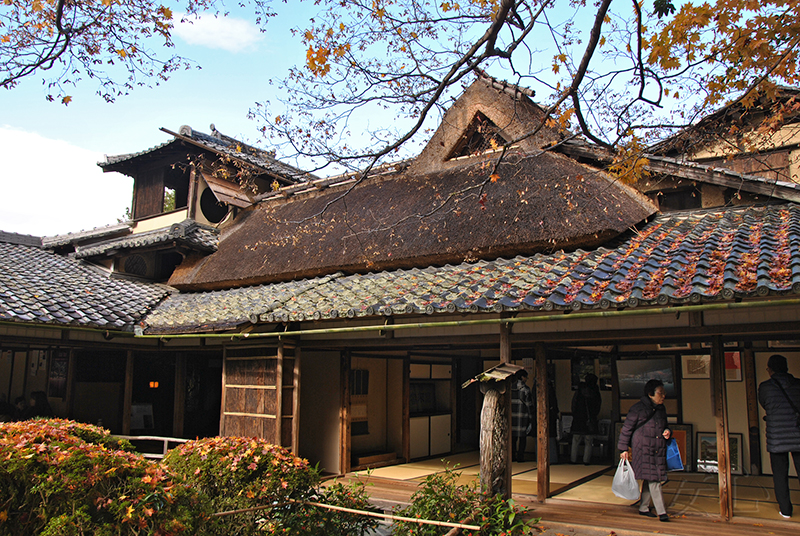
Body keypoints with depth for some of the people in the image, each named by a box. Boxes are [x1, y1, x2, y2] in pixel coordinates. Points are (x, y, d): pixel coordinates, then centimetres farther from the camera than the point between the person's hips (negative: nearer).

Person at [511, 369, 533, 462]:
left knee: (513, 436, 11)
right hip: (523, 415, -4)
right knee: (522, 437, 3)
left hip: (512, 415, 5)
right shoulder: (525, 389, -8)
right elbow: (529, 404, -8)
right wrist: (531, 416, -1)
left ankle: (512, 456, 13)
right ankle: (520, 457, 4)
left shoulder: (511, 388, 6)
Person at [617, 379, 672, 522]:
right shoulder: (638, 408, -10)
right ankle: (661, 512, -7)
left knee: (650, 479, 11)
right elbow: (626, 428, -6)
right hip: (643, 450, -7)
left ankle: (643, 508, 23)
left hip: (659, 451, 7)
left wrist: (667, 432, 2)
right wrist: (624, 449, -6)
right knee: (653, 479, -10)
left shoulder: (661, 409, 12)